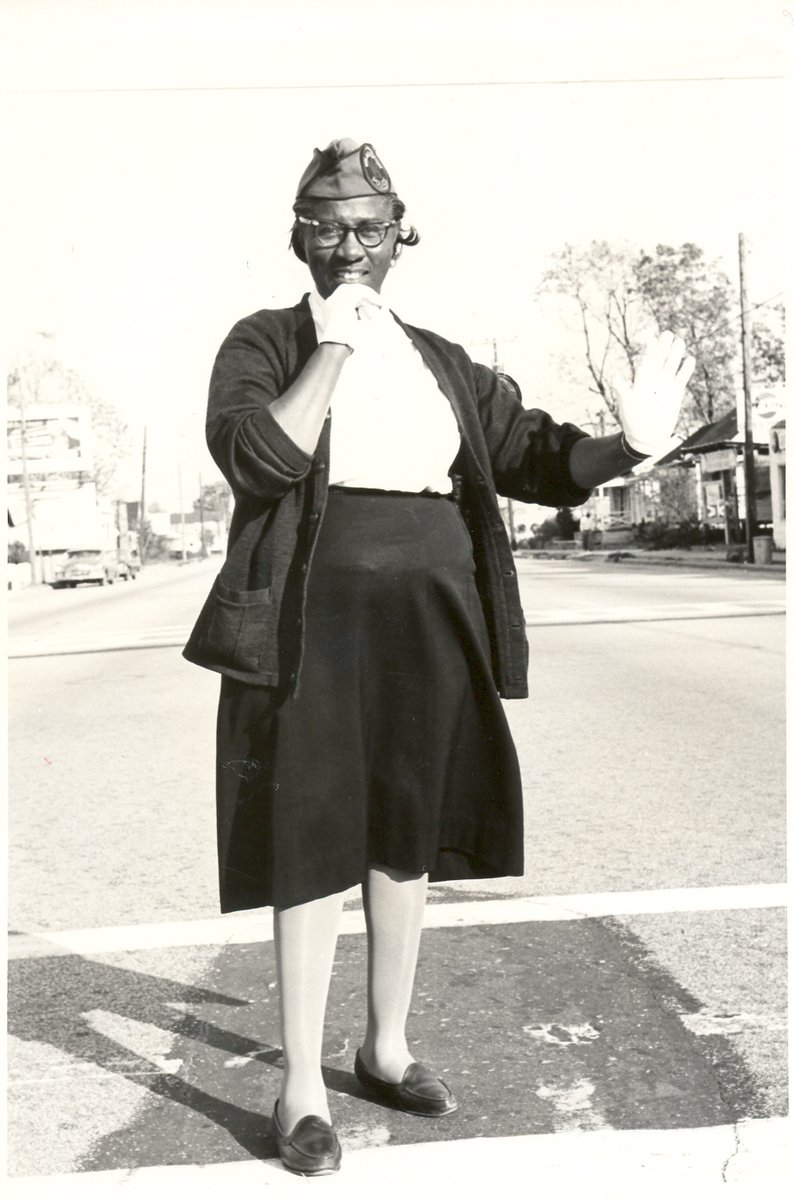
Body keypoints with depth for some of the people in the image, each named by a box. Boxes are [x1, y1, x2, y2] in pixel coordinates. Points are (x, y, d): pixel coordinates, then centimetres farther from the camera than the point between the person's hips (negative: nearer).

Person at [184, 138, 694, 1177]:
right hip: (318, 624, -4)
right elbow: (256, 455, -16)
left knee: (407, 841, 12)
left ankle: (387, 1049, 29)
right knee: (315, 852, -3)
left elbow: (532, 455, 9)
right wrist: (335, 343, -15)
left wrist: (629, 444, -7)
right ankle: (302, 1088, 11)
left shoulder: (441, 362, 14)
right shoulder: (265, 341, 2)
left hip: (428, 624, 5)